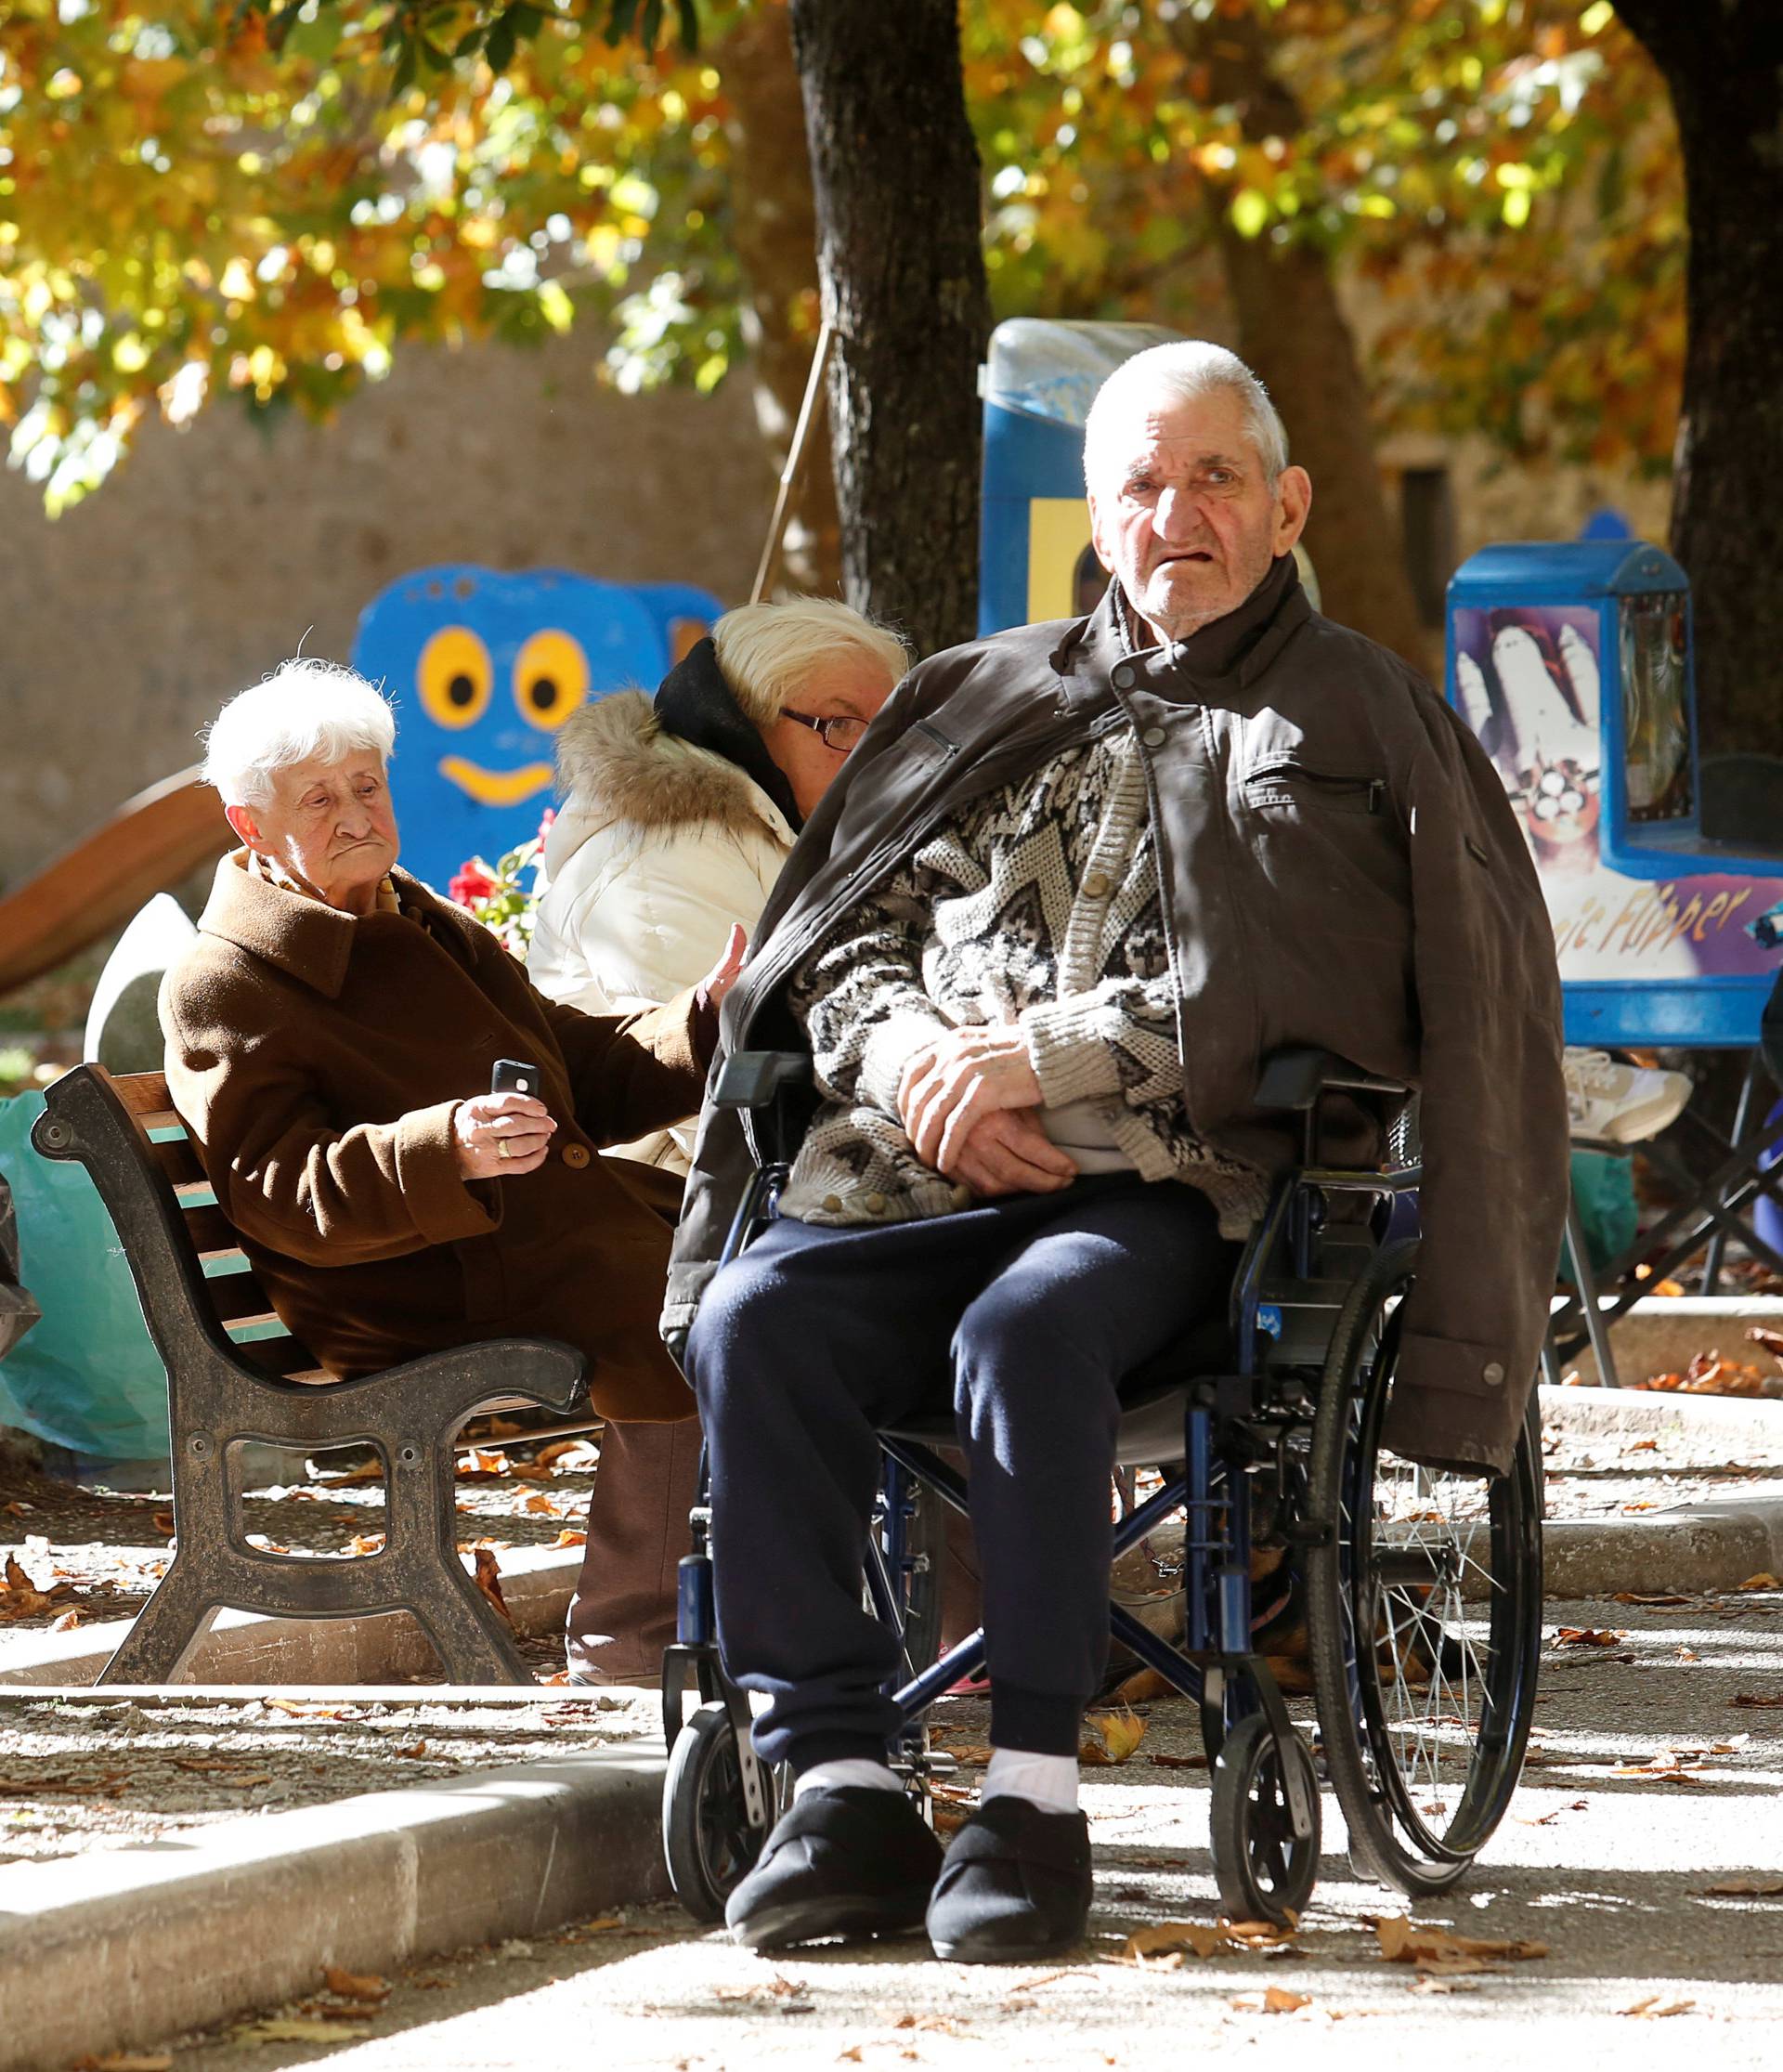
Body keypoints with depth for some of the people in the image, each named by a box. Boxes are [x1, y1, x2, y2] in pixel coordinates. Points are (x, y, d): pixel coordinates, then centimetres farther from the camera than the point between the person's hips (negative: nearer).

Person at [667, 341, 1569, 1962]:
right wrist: (911, 1056, -2)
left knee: (1027, 1328, -37)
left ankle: (1034, 1796, -32)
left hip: (1166, 1184, -4)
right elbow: (837, 936, 21)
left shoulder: (1356, 720, 11)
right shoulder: (984, 700, 24)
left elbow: (1296, 983, -3)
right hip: (923, 1179, 4)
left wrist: (1043, 1053, -11)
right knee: (755, 1315, -27)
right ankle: (840, 1782, -26)